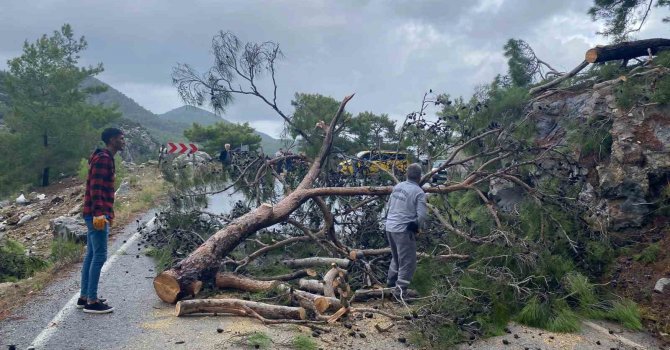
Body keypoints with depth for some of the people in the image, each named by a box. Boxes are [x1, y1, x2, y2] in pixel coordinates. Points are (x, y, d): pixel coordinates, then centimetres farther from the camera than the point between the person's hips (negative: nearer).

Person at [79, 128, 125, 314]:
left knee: (91, 255, 14)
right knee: (99, 256, -7)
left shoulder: (106, 158, 18)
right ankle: (92, 302, -2)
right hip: (97, 215, -11)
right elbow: (95, 188, -22)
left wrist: (108, 213, 25)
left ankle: (84, 297, 21)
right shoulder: (103, 159, -14)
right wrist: (99, 213, -26)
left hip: (97, 214, 11)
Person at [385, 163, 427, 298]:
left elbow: (389, 204, 15)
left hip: (390, 226, 8)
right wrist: (416, 226, -1)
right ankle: (400, 289, 4)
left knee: (396, 256, 27)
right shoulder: (419, 192, -14)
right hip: (404, 230, -8)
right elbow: (422, 215, -19)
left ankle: (391, 281, 40)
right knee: (408, 261, 3)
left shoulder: (397, 186, 6)